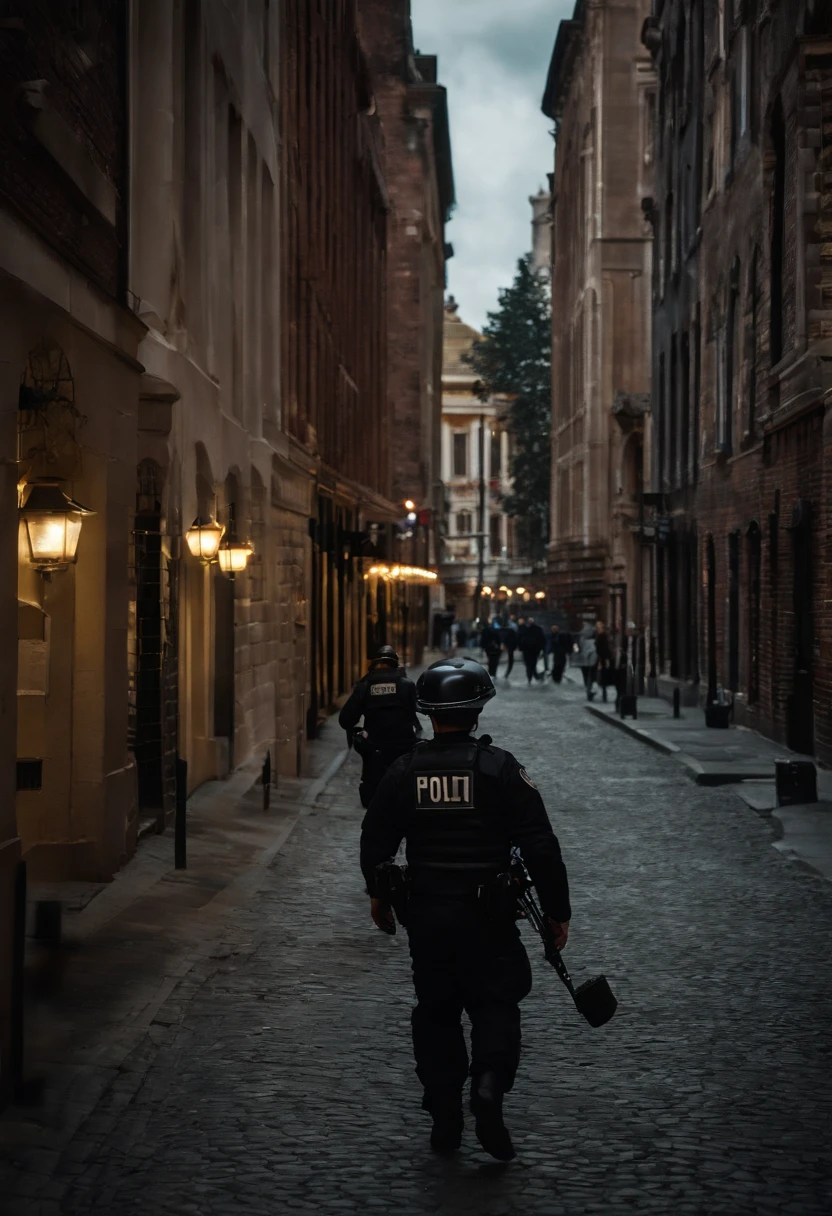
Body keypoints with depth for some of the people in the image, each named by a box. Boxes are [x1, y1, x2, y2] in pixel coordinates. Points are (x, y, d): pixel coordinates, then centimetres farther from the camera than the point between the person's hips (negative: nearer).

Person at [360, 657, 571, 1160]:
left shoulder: (404, 773, -1)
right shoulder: (500, 768, -9)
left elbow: (375, 842, 9)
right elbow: (540, 845, -10)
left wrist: (379, 894, 27)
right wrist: (558, 910, -1)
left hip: (426, 915, 2)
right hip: (489, 914, -2)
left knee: (437, 1010, 13)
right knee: (495, 1003, 9)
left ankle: (444, 1116, 15)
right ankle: (489, 1085, -15)